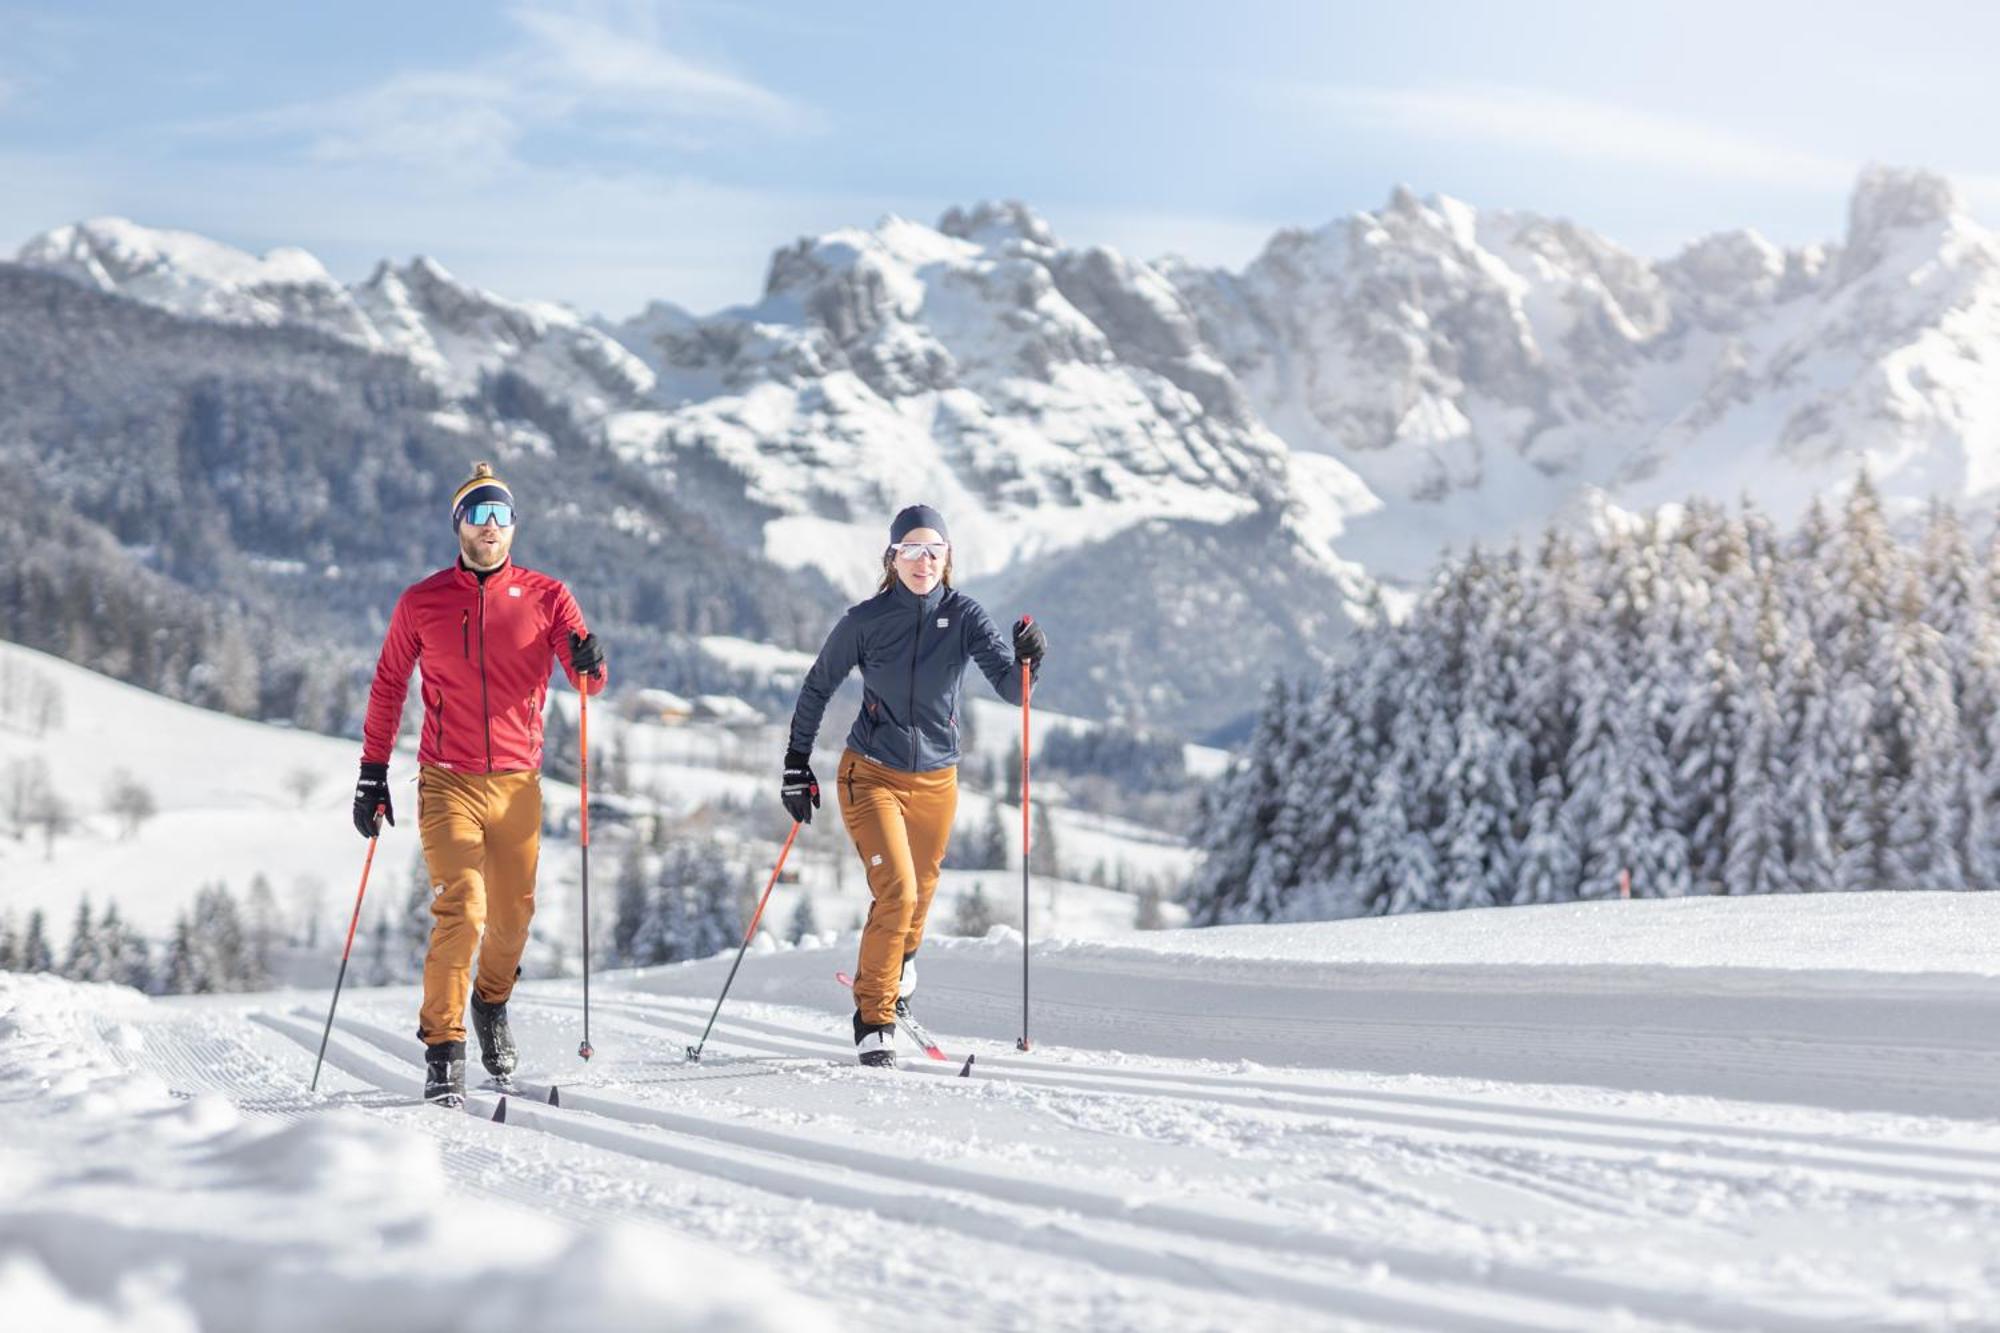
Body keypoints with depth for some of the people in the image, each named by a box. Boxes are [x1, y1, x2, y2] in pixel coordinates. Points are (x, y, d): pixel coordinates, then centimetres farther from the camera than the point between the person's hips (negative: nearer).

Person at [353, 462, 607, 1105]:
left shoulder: (545, 596, 4)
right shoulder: (421, 603, 4)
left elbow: (588, 681, -1)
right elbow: (388, 689, 12)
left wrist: (588, 663, -25)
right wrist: (372, 774, 9)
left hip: (518, 784, 2)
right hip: (448, 782, -2)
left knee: (513, 914, 12)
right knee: (460, 909, -16)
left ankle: (492, 1002, 42)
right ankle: (443, 1052, -10)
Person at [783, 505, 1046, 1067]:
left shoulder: (964, 616, -5)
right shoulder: (866, 620, -8)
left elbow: (1011, 688, -13)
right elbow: (818, 688, 4)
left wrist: (1027, 661, -35)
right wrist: (797, 763, 3)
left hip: (936, 782, 3)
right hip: (871, 775, -3)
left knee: (919, 894, 15)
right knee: (896, 892, -18)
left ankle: (898, 967, 48)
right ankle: (873, 1019, -5)